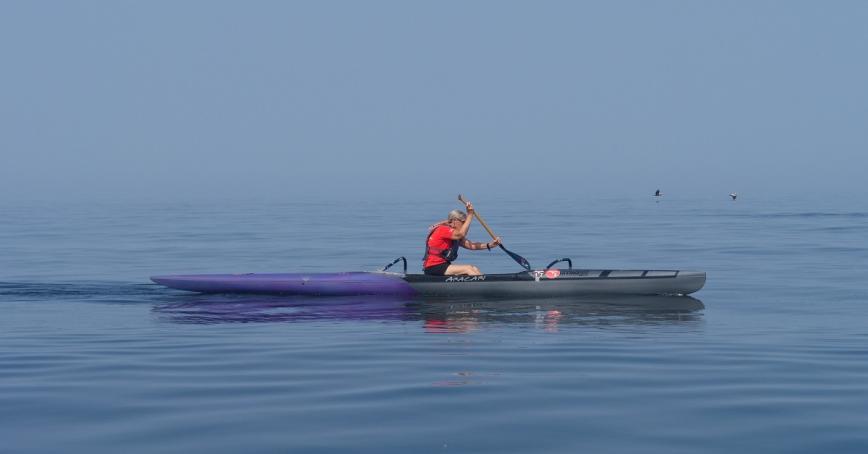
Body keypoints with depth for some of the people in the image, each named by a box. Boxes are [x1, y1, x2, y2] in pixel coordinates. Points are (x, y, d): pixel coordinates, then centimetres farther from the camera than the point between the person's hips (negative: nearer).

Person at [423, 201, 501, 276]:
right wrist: (470, 215, -27)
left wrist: (489, 245, -6)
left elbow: (471, 245, 7)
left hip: (443, 266, 9)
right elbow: (461, 234, -29)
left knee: (474, 269, -6)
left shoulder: (456, 236, 16)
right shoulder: (442, 230, -13)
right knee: (468, 268, -19)